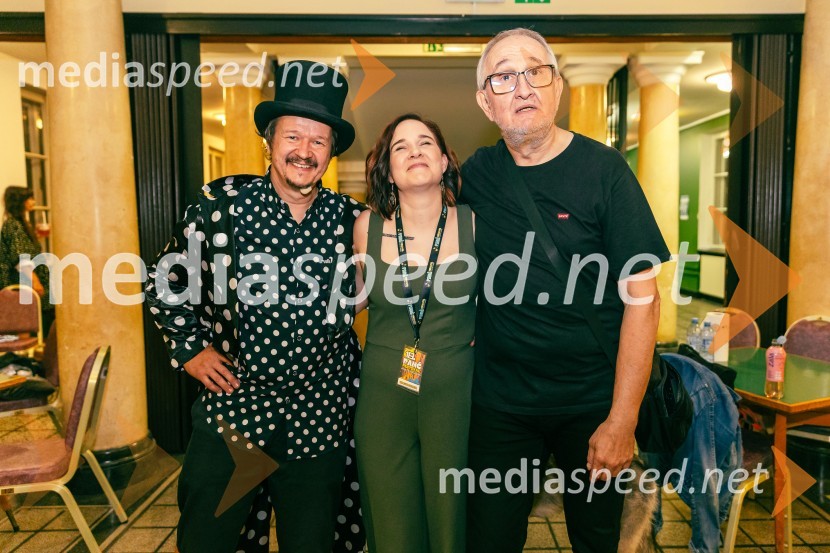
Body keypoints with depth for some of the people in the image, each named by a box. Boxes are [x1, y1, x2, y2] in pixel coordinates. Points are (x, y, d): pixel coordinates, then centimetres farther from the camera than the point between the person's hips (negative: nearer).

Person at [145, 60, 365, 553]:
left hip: (319, 420, 1)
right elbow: (164, 281, 7)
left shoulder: (352, 219, -3)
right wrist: (189, 348, 1)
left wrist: (353, 367, 3)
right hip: (231, 407, -1)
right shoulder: (221, 204, -6)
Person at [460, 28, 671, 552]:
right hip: (500, 403, 2)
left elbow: (642, 297, -11)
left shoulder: (603, 169, -10)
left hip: (593, 404, -1)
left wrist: (622, 420, -13)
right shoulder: (475, 175, 0)